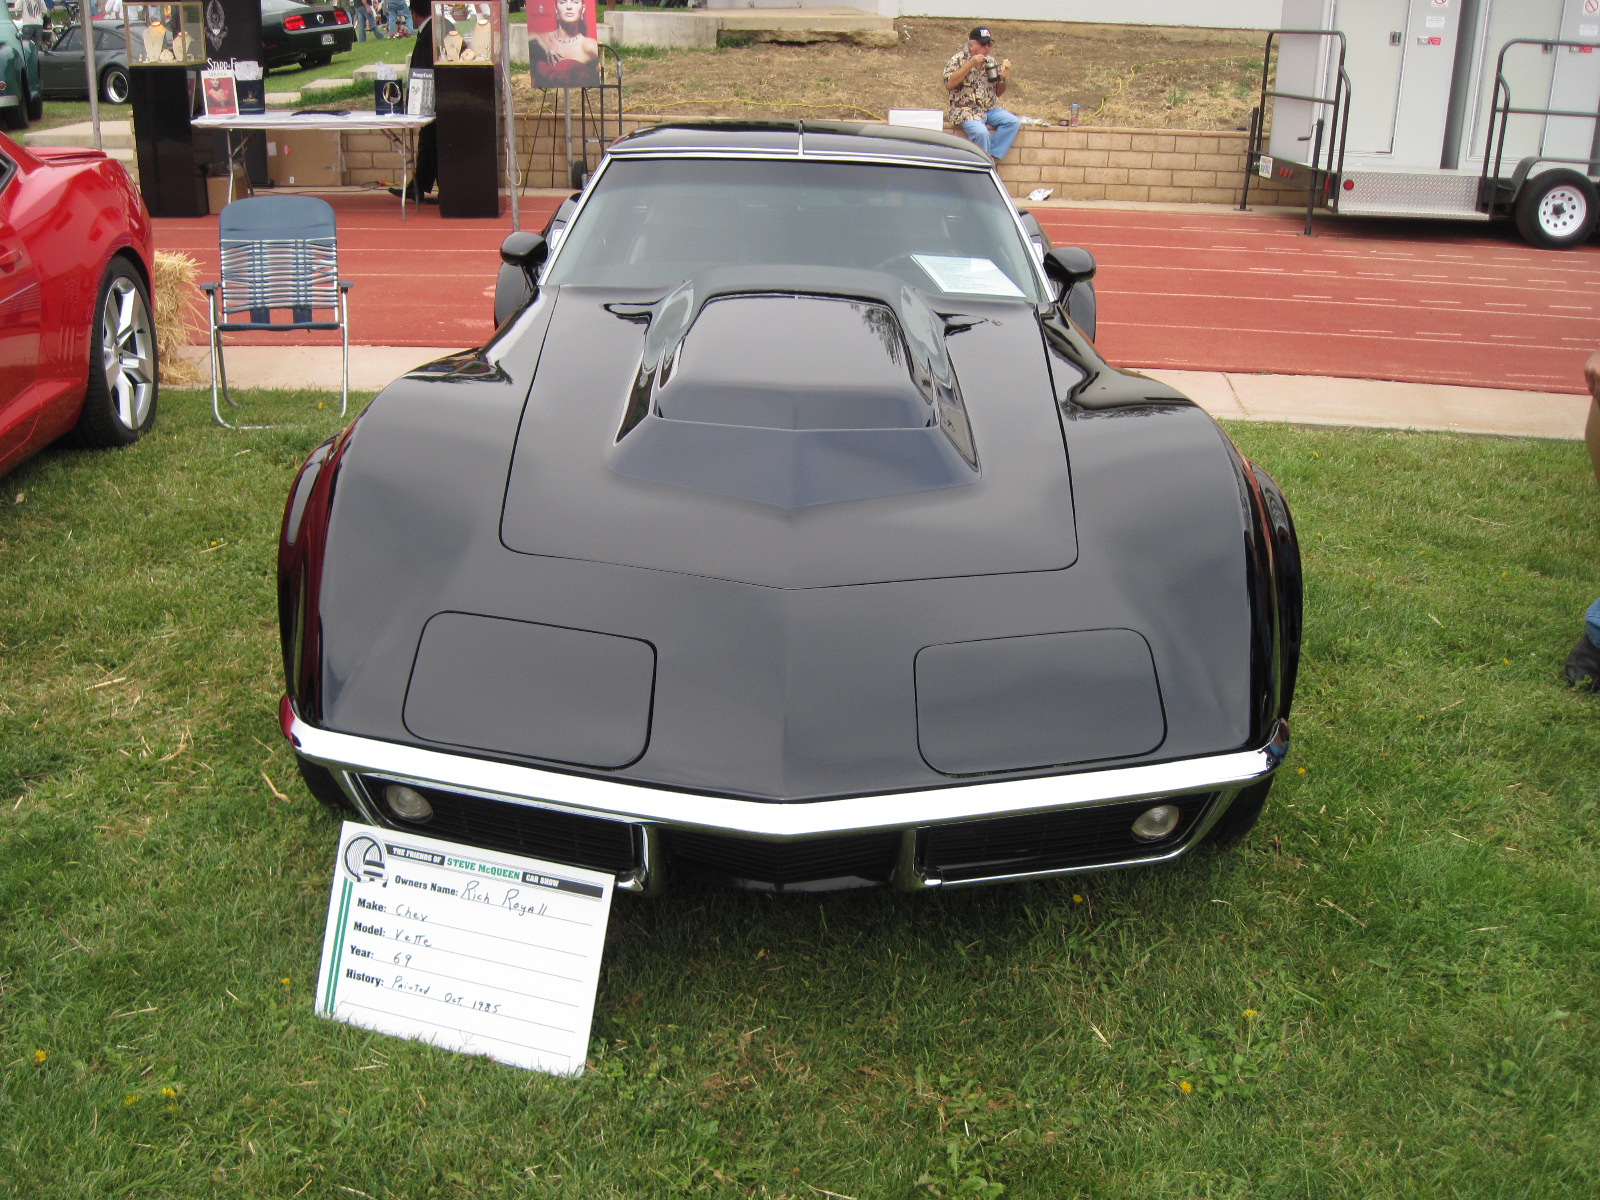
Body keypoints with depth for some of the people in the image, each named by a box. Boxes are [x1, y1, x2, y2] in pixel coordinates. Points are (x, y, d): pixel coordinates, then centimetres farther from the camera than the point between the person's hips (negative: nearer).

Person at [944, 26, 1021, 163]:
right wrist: (970, 64, -17)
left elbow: (998, 93, 20)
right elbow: (949, 85, -16)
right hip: (965, 110, -6)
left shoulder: (991, 61, 15)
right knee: (981, 132, -34)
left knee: (1014, 122, -18)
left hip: (990, 109, 6)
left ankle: (992, 157, -20)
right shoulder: (958, 59, -1)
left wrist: (1002, 78, -3)